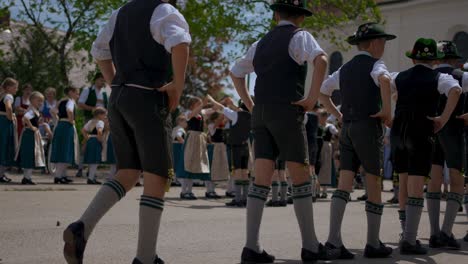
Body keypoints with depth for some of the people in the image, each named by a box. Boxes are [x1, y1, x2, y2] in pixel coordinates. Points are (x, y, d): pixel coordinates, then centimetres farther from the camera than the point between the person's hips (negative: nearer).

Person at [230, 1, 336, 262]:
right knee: (301, 178, 2)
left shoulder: (262, 43, 20)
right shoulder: (299, 36, 0)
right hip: (287, 113, -6)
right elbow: (321, 59, -20)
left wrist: (250, 104, 22)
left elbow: (236, 72, 30)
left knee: (262, 181, 1)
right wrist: (312, 98, -14)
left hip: (261, 114, 6)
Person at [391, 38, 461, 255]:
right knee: (416, 186, -7)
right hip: (421, 133, -5)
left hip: (398, 131, 5)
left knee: (403, 184, 15)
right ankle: (409, 240, -13)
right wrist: (443, 119, -14)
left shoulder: (400, 77, 13)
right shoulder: (439, 78, -1)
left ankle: (407, 233, 24)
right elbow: (455, 90, -20)